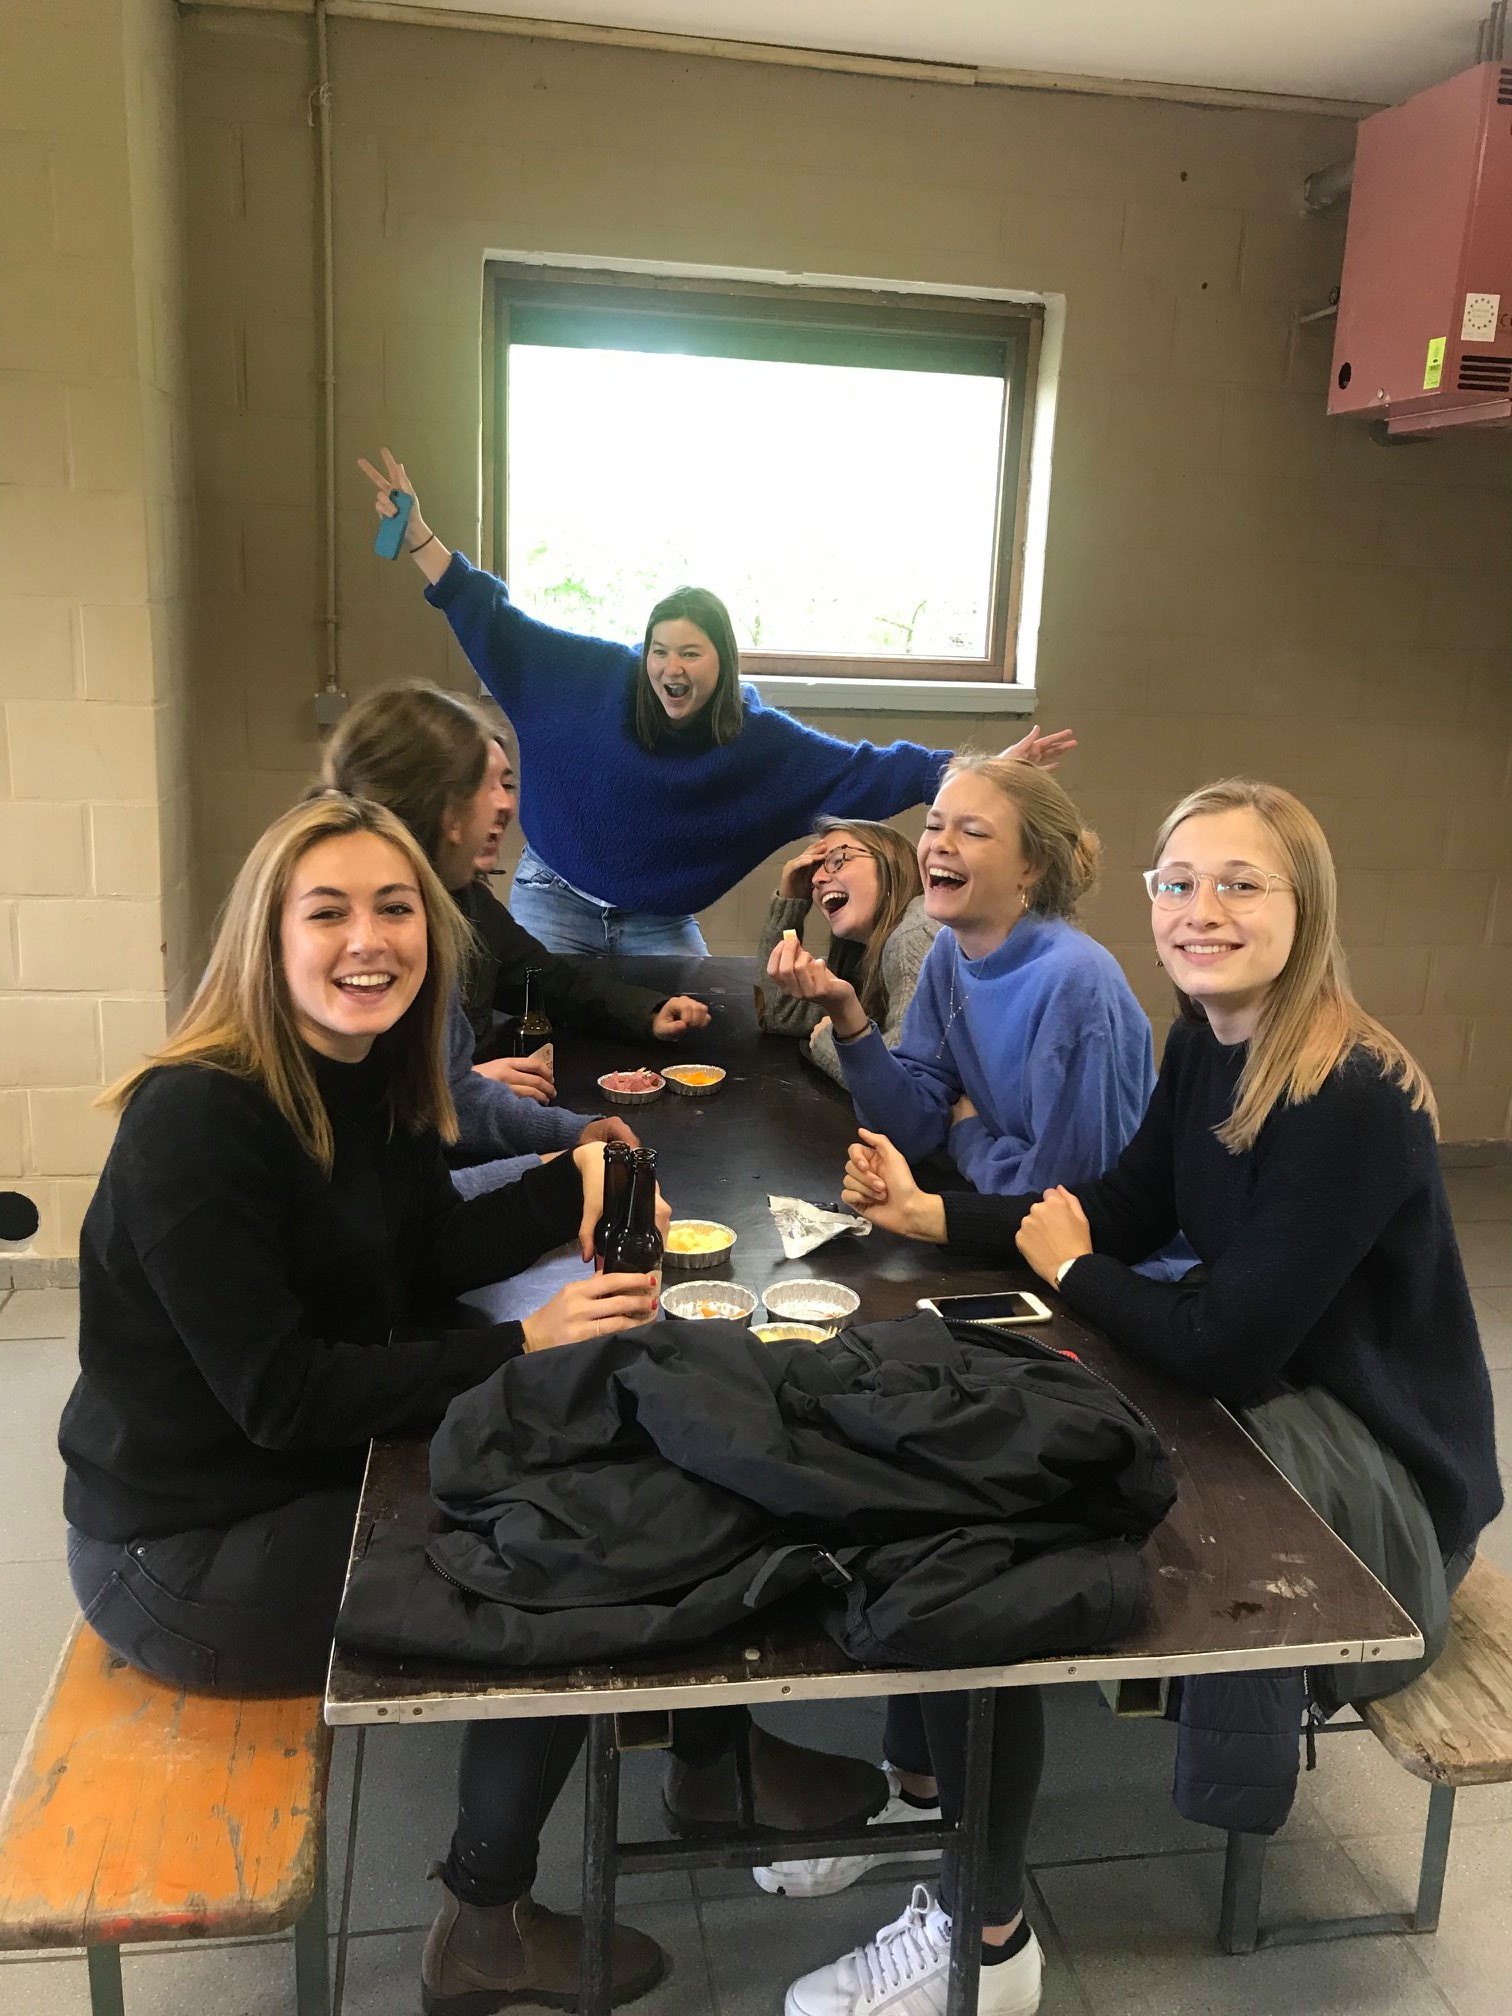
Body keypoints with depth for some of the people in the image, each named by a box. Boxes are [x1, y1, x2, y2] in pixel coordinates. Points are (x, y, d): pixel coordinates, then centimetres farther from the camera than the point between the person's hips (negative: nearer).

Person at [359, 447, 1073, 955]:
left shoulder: (761, 740, -11)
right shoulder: (592, 676, -13)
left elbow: (862, 770, -12)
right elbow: (494, 621, -6)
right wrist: (417, 533, -11)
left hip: (657, 922, 1)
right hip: (554, 896, -1)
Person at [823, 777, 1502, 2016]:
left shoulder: (1354, 1101, -26)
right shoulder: (1204, 1044, -1)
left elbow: (1225, 1353, -27)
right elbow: (1121, 1214, 7)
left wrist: (1066, 1271, -10)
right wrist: (928, 1215, -4)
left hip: (1385, 1469, -8)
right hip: (1273, 1404, 8)